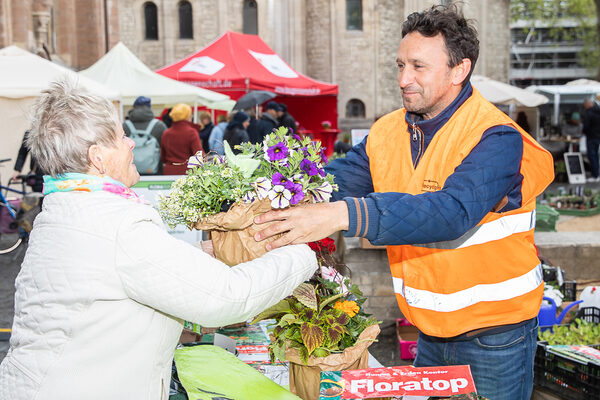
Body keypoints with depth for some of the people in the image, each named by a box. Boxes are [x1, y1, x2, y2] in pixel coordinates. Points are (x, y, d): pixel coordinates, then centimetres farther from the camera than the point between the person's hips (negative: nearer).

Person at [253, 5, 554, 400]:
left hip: (495, 337, -5)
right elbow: (334, 181, -7)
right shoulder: (388, 133, 0)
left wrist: (343, 215, -49)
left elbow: (450, 211, -37)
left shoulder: (497, 138, -22)